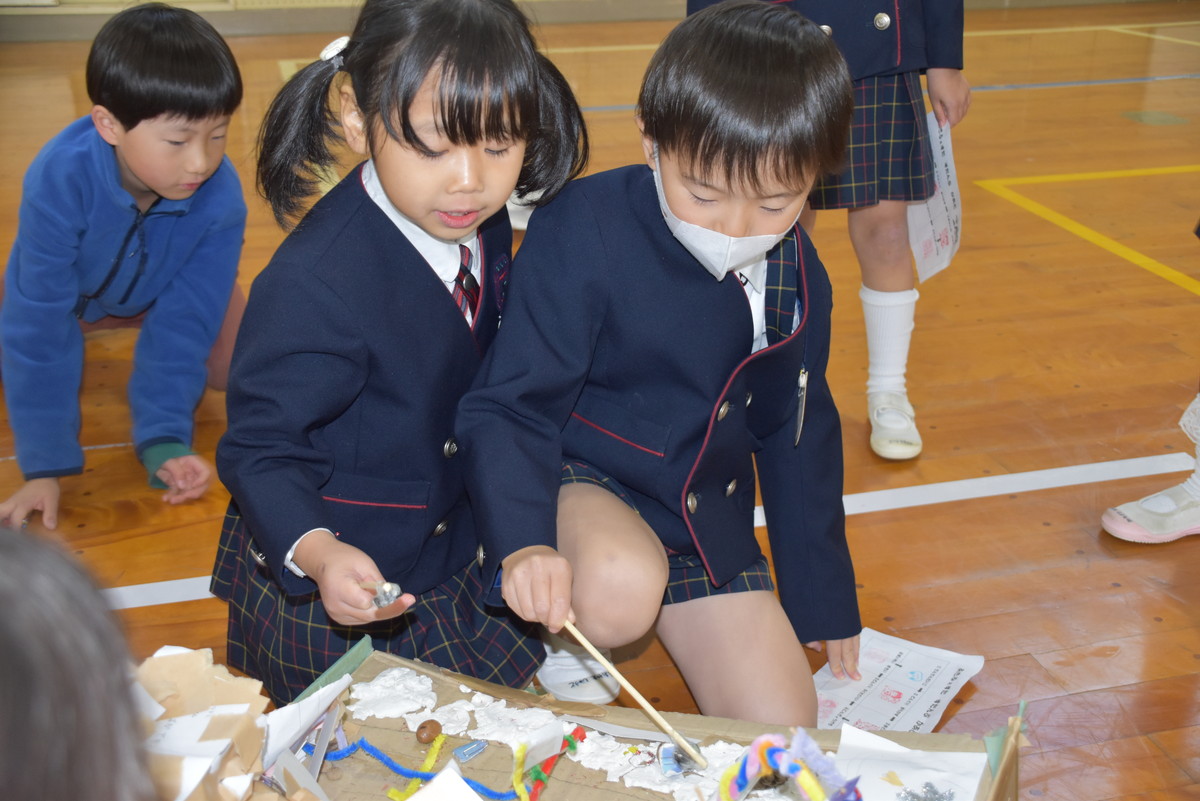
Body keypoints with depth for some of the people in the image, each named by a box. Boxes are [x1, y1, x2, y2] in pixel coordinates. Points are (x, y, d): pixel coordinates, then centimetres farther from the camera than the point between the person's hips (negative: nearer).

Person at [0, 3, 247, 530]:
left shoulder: (220, 199, -36)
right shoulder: (58, 180, -42)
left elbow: (181, 324, -29)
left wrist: (163, 441, -40)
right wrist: (45, 466, -36)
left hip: (168, 290, 1)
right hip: (74, 290, -1)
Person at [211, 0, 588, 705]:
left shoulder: (483, 228, -8)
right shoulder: (315, 284, -34)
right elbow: (259, 451, -26)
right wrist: (317, 552, -43)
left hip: (453, 559, 7)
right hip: (323, 594, -6)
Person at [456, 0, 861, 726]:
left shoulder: (796, 278, -3)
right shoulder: (584, 233, -22)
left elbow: (798, 438, 11)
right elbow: (510, 407, -20)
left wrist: (824, 599, 17)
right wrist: (524, 543, -39)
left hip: (706, 526, 5)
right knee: (622, 591, -39)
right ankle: (569, 639, -1)